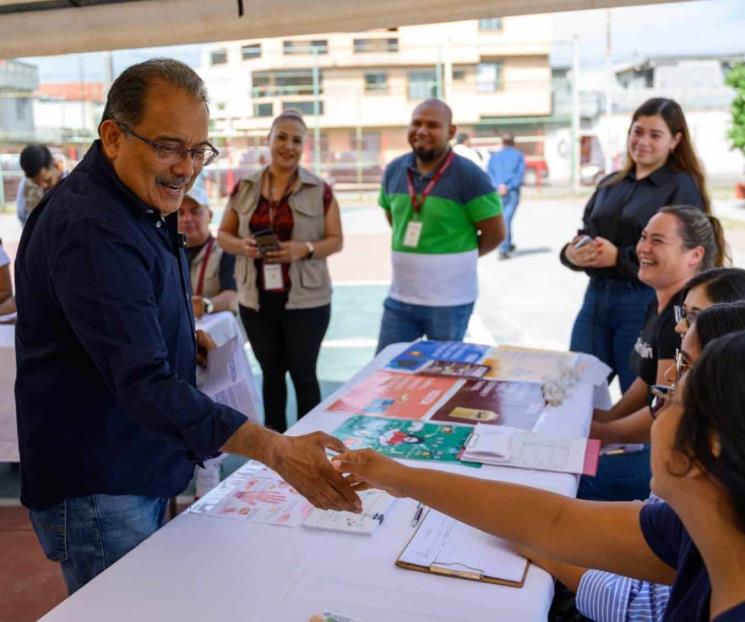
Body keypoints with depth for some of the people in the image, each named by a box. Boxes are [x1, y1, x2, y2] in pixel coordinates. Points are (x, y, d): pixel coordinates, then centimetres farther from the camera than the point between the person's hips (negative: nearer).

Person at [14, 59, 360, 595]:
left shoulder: (144, 205, 8)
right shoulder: (90, 231, -25)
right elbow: (145, 385, -33)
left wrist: (185, 339, 3)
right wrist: (276, 451, -38)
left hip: (143, 472, 10)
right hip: (96, 491, -9)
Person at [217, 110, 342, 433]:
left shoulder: (320, 191, -3)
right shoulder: (244, 188, 4)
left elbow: (336, 240, -2)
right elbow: (223, 234, 10)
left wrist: (304, 249, -20)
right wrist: (241, 244, -13)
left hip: (306, 300, -3)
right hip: (256, 299, 3)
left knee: (303, 372, 7)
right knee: (271, 372, 16)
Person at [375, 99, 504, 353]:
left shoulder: (469, 176, -14)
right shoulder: (394, 170, 3)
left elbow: (495, 233, -9)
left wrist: (459, 257, 4)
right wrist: (413, 255, 11)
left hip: (449, 302, -5)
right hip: (400, 296, 5)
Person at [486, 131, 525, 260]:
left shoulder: (494, 156, 11)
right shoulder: (519, 155, 5)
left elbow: (489, 173, -3)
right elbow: (520, 174, -7)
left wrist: (498, 185, -12)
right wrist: (508, 187, -11)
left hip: (497, 193, 3)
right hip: (513, 192, -3)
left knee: (504, 219, 19)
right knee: (506, 220, -8)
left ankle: (509, 244, 33)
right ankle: (503, 249, -19)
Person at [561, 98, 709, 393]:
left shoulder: (682, 187, -4)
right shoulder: (610, 184, 15)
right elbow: (584, 235, 14)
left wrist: (619, 258, -19)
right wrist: (571, 253, -9)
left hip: (645, 303, -6)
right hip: (596, 297, 6)